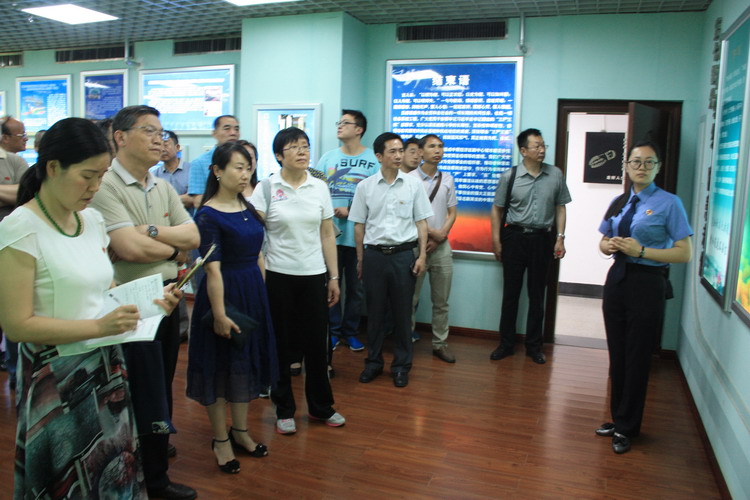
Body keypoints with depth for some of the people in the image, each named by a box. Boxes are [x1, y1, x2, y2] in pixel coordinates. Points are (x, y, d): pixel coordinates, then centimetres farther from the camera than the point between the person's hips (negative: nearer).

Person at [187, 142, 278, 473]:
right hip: (225, 292, -7)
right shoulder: (208, 215, -15)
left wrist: (261, 294, 10)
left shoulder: (247, 208, 7)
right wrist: (219, 314, -21)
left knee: (247, 361, 16)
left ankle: (240, 432, 33)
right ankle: (221, 440, 24)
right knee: (220, 365, 7)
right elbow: (213, 269, -19)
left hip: (253, 291, 8)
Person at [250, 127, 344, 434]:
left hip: (314, 275, 2)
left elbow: (327, 235, 7)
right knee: (281, 344, 7)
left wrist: (334, 276, 5)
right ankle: (284, 410, 24)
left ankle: (321, 407, 27)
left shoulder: (319, 187, 5)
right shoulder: (266, 187, -2)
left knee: (316, 343, 8)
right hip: (278, 276, -2)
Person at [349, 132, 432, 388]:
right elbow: (359, 225, 6)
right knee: (375, 311, 11)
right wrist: (360, 259, 6)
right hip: (374, 254, 0)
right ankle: (373, 361, 26)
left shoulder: (413, 184, 1)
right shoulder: (365, 187, 1)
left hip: (404, 254, 0)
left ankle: (401, 365, 22)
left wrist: (422, 255, -2)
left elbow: (421, 223, 4)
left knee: (402, 312, 7)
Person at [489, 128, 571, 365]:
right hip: (515, 237, -1)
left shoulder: (556, 174, 2)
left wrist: (560, 237, 0)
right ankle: (506, 343, 19)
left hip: (543, 239, 1)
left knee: (537, 294, 9)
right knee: (511, 292, 6)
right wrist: (496, 241, 0)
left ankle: (534, 346, 22)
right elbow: (497, 209, 4)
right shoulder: (509, 176, -2)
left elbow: (560, 208, 8)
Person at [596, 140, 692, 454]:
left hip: (648, 284, -6)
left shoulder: (669, 204, -8)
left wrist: (641, 251, -19)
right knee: (617, 354, 14)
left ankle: (627, 428, 21)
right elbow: (603, 243, 18)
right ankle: (618, 418, 32)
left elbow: (685, 253, -12)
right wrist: (609, 245, -5)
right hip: (617, 279, 6)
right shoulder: (618, 203, 10)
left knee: (637, 358, 5)